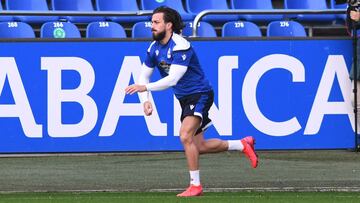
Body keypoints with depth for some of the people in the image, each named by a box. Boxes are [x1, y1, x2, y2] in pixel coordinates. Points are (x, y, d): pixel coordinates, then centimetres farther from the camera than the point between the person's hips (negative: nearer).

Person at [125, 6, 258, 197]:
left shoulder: (180, 47, -24)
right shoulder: (154, 49, 0)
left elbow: (172, 79, -33)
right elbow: (144, 76, 5)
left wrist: (146, 87, -37)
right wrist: (145, 100, -11)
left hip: (200, 95, -9)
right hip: (185, 99, 9)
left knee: (185, 136, -26)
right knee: (199, 147, 13)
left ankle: (195, 185, -18)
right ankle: (242, 145, 33)